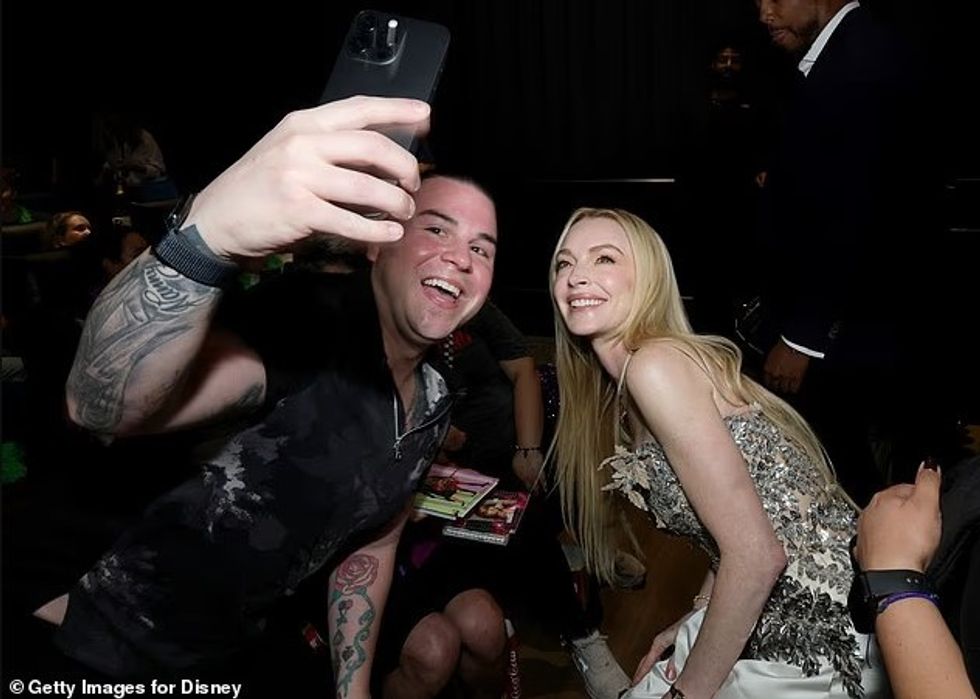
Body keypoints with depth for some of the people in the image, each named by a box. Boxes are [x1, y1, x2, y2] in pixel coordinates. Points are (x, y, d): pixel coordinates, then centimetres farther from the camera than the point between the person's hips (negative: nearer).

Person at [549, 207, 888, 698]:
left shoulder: (656, 364, -20)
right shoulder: (621, 388, 6)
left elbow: (756, 555, -22)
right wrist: (692, 624, 8)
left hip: (822, 638, -7)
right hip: (770, 620, 7)